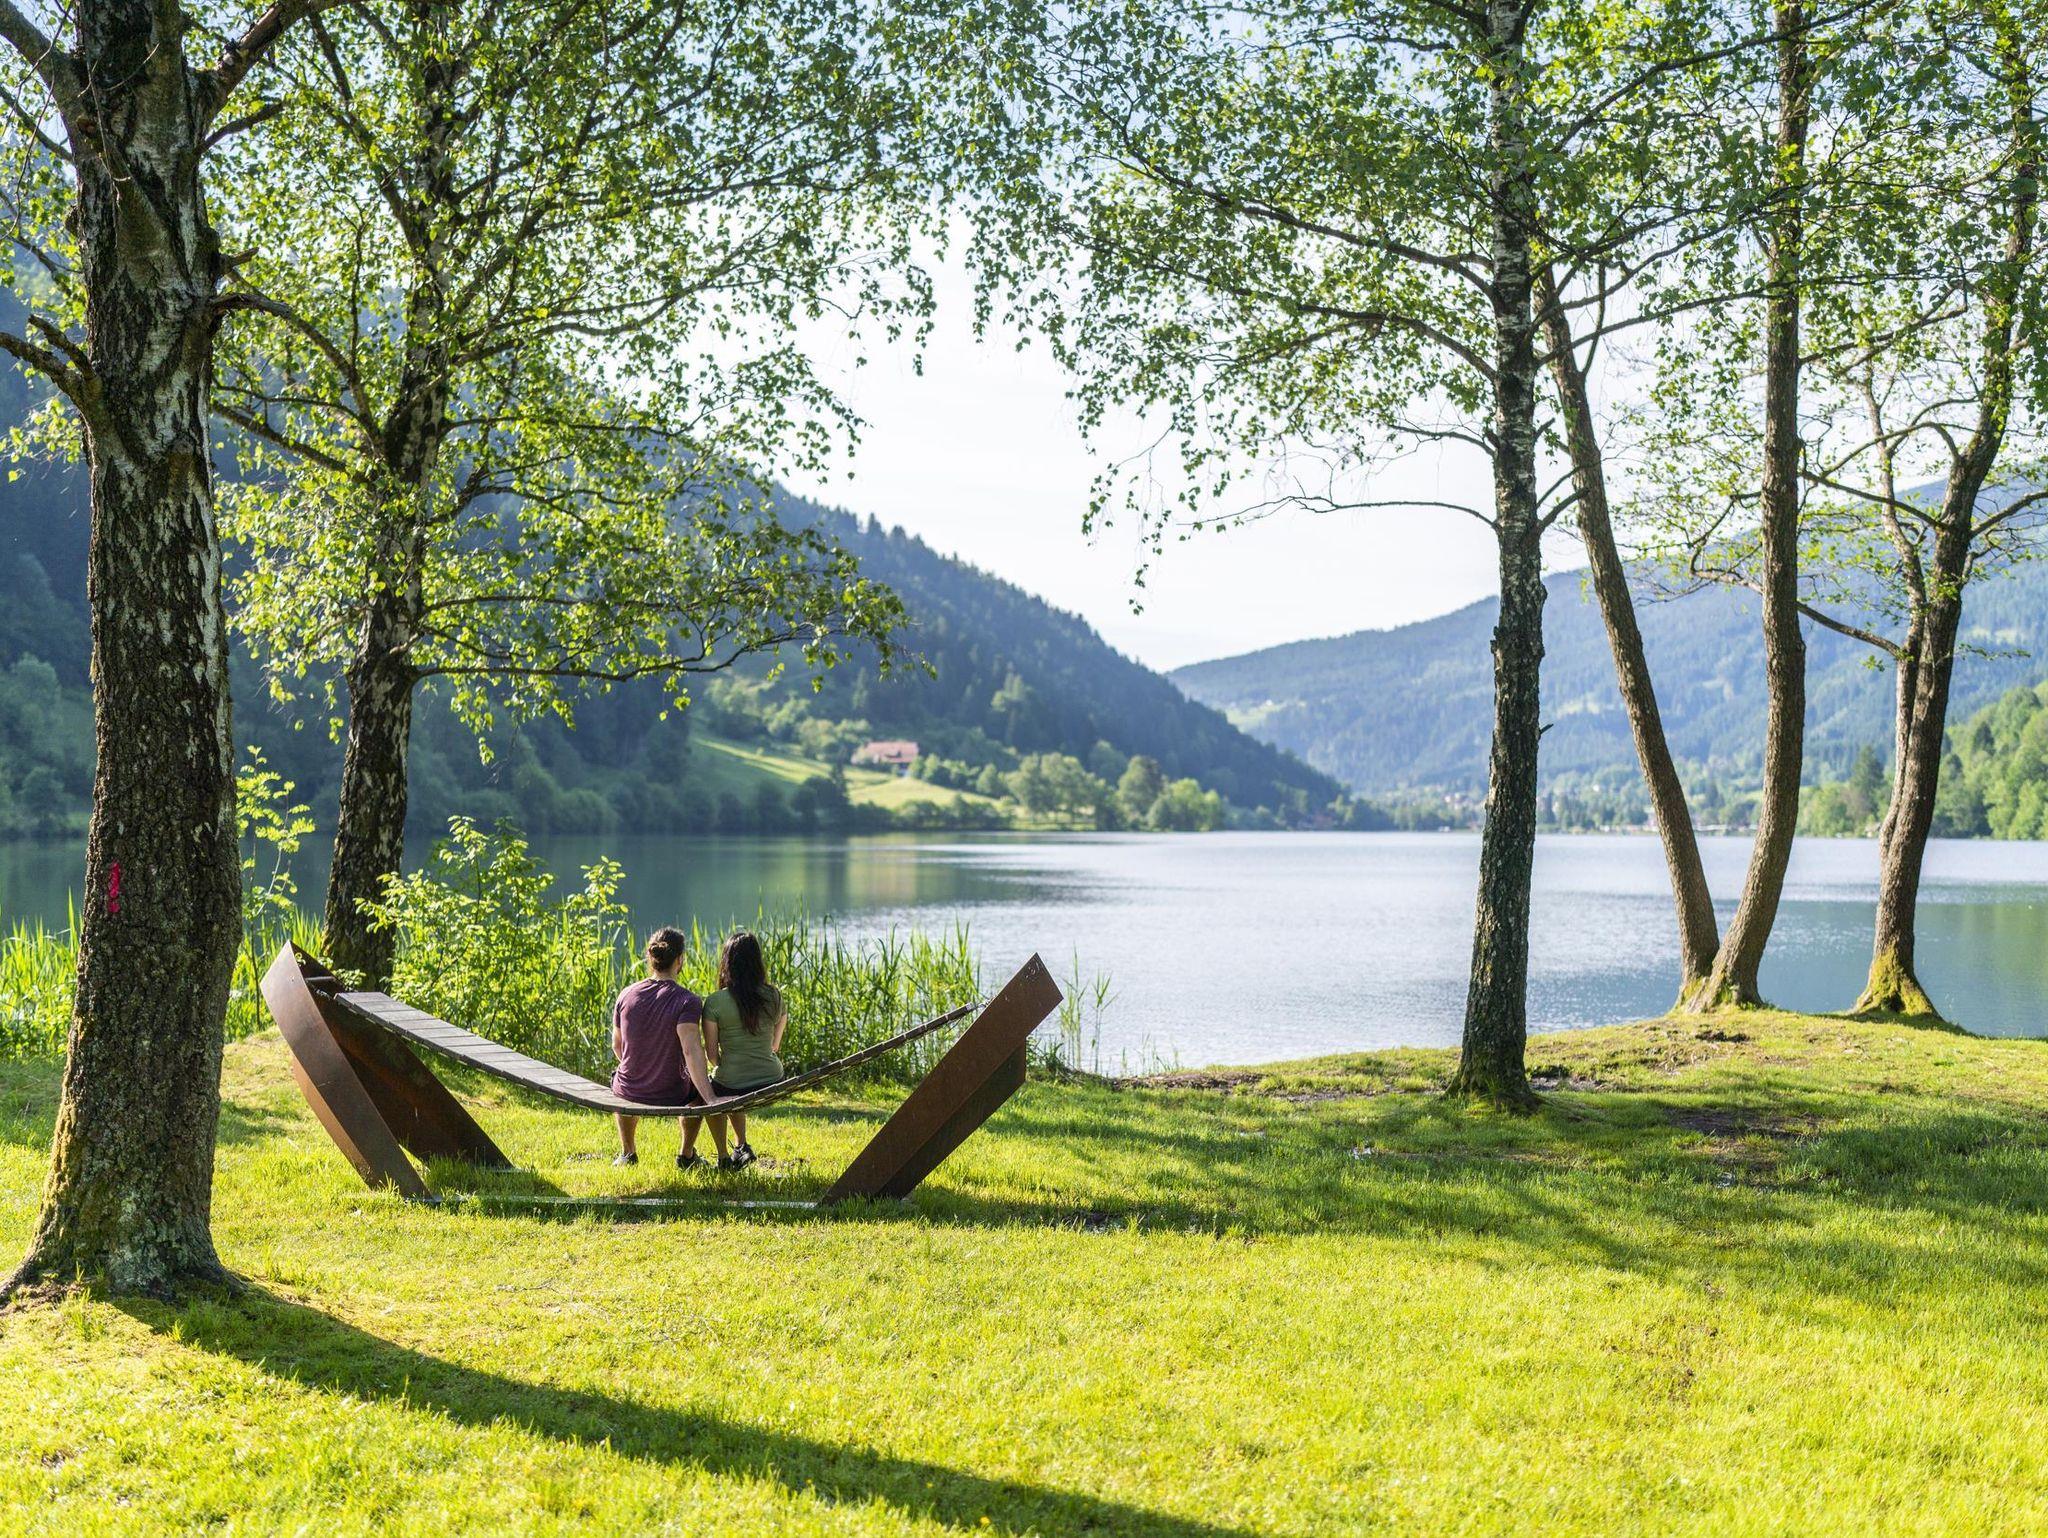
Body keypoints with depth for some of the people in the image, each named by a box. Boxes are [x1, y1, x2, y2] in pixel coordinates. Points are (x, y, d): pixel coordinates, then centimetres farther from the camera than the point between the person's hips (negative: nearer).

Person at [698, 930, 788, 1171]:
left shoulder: (715, 1002, -12)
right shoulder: (774, 996, -2)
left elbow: (710, 1051, -4)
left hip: (732, 1086, -4)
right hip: (772, 1083, 4)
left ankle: (723, 1158, 30)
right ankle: (741, 1147, 35)